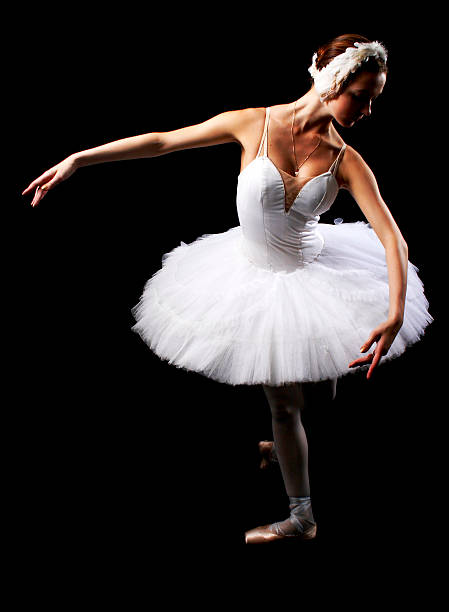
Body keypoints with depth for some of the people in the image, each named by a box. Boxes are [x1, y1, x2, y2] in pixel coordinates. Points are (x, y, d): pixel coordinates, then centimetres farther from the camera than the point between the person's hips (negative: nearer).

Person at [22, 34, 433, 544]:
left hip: (314, 273, 0)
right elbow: (162, 141, -13)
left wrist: (395, 317, -36)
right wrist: (75, 160, -12)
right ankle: (301, 517, 36)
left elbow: (392, 238, -22)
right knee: (282, 400, 15)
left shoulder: (346, 162, -17)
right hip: (256, 278, 0)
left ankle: (289, 445, 45)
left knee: (318, 390, 13)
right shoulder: (254, 124, -19)